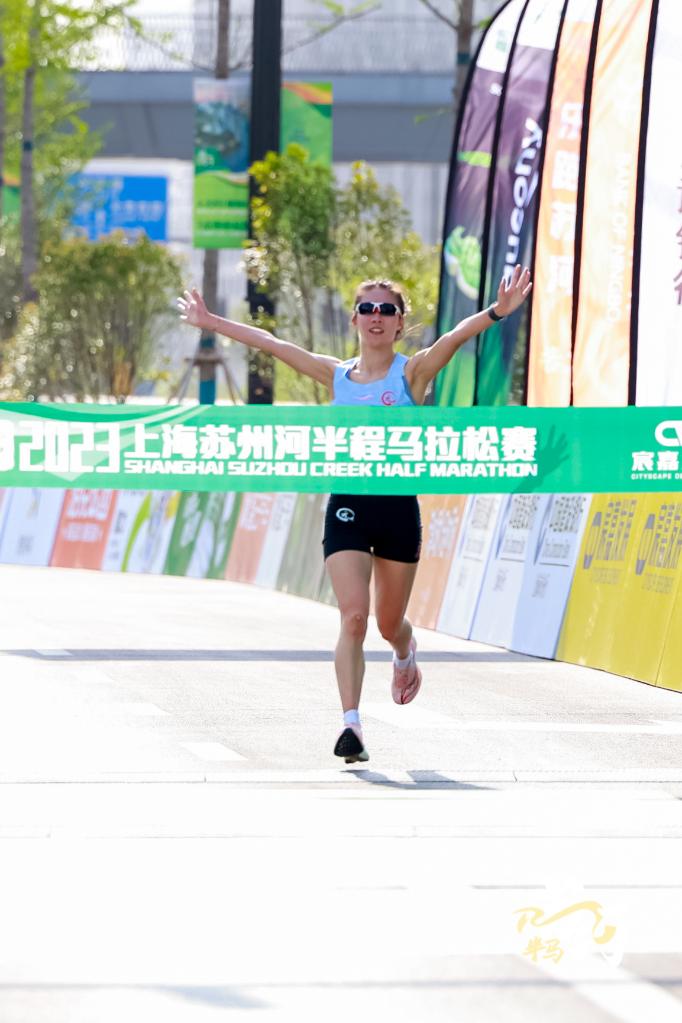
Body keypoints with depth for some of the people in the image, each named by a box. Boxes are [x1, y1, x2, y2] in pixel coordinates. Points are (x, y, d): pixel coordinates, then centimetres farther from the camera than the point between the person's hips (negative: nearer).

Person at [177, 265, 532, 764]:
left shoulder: (411, 372, -2)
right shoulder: (338, 375, 7)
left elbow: (456, 336, -20)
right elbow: (271, 343, 13)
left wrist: (498, 311, -37)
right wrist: (211, 322, 17)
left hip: (398, 506, -1)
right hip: (348, 506, 1)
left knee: (390, 622, 11)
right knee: (353, 616, -14)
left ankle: (406, 654, 49)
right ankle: (351, 725, -16)